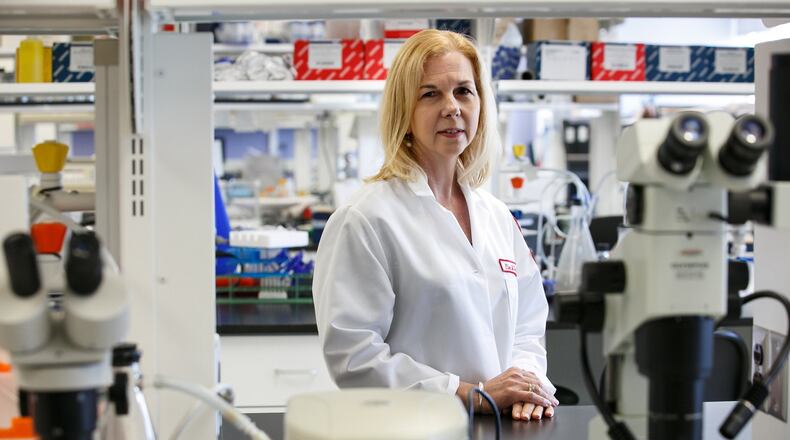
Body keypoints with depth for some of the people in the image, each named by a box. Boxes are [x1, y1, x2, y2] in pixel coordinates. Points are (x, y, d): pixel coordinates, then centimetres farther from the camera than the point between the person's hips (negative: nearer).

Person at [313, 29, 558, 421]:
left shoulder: (498, 217, 14)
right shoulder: (364, 219, -6)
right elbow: (352, 356, -11)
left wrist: (529, 383, -1)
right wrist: (474, 394, -12)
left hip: (501, 427, 4)